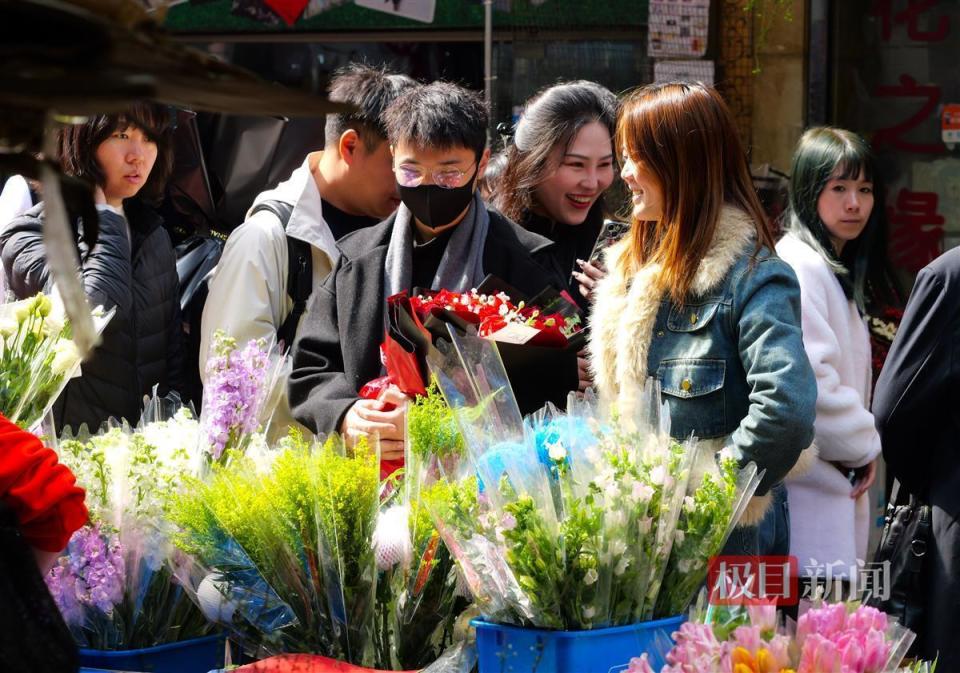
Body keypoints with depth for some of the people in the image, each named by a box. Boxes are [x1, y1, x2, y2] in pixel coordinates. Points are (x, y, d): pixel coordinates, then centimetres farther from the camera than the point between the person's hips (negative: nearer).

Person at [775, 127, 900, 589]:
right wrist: (863, 446, -9)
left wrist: (861, 443, 9)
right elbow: (808, 383, -22)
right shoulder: (798, 266, -13)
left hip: (838, 481, 10)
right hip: (806, 484, -10)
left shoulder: (839, 271, 20)